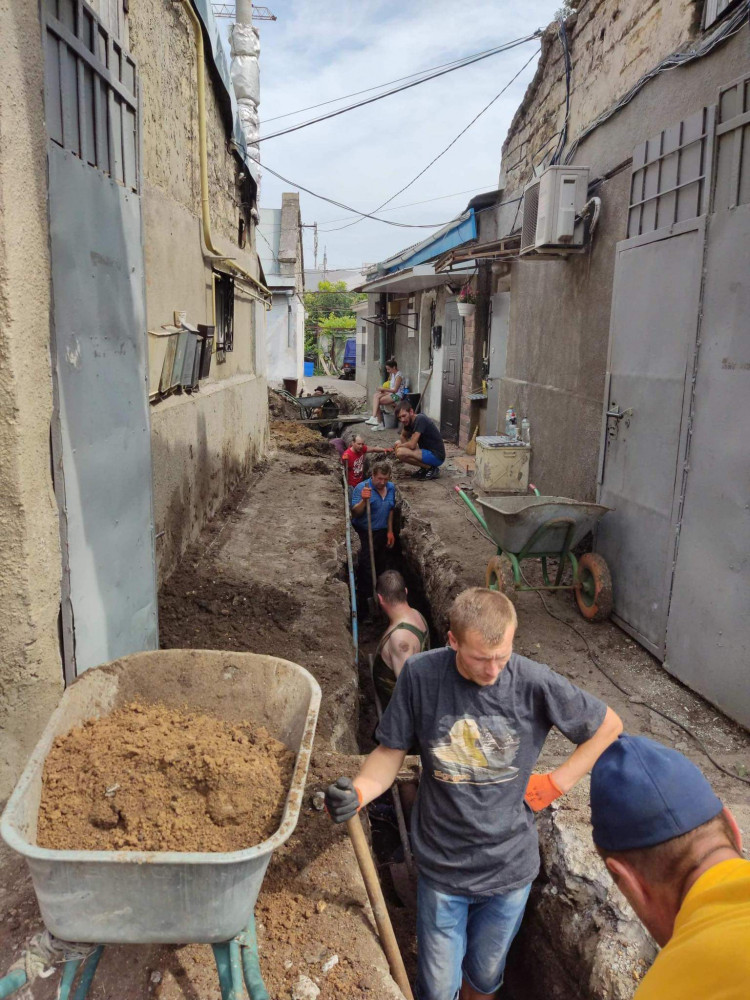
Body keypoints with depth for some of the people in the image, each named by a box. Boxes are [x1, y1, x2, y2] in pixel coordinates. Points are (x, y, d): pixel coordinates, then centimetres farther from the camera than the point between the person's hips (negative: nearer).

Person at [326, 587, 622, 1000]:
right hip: (441, 865, -1)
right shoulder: (420, 675, -19)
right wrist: (359, 792, -26)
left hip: (509, 867, 1)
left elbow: (608, 726, -4)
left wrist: (555, 783, -8)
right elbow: (391, 751, -8)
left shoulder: (534, 682, -19)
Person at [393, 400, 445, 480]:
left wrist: (400, 446, -6)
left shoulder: (420, 420, -21)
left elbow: (412, 445, -26)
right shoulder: (409, 420, 5)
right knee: (398, 443, 16)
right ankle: (425, 466, 10)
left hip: (436, 456, -10)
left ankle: (431, 468, -9)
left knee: (400, 452, -25)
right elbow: (403, 436, 21)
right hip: (427, 451, 10)